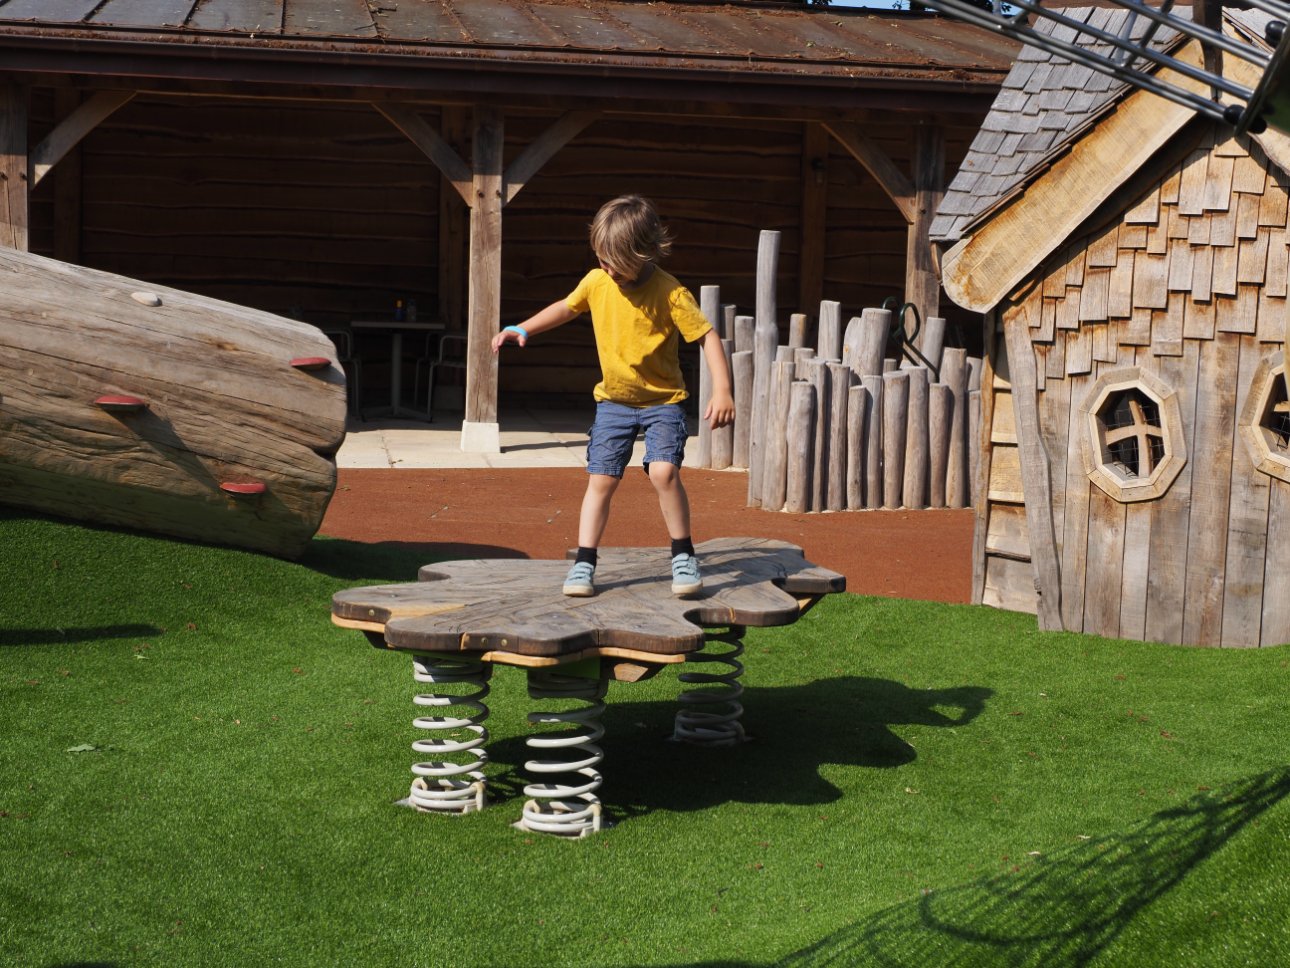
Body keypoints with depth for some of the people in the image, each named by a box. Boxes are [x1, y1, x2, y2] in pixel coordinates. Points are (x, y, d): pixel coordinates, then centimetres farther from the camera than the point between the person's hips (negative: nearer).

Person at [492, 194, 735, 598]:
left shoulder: (670, 293, -19)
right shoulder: (596, 282, -4)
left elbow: (707, 337, -17)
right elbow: (566, 308, 16)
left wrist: (722, 391, -26)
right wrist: (521, 329, 8)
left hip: (662, 400, -4)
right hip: (613, 399, 4)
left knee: (664, 471, -21)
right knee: (601, 480, 0)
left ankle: (684, 557, -5)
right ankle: (583, 564, 7)